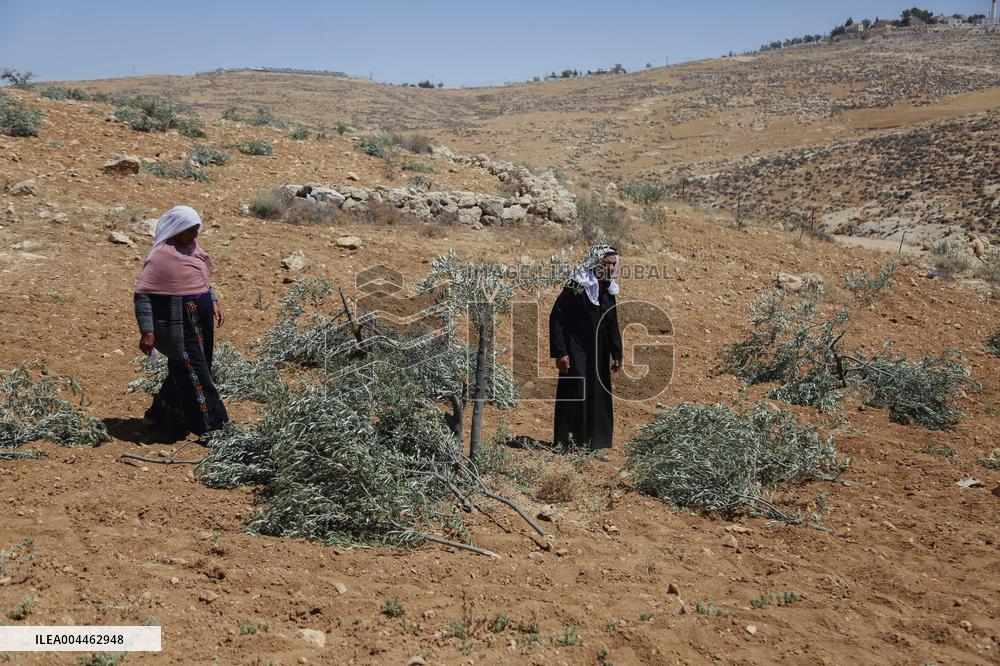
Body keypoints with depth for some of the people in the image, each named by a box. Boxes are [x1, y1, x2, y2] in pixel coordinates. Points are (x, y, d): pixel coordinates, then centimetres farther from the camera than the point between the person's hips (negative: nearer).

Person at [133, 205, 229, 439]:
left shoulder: (192, 247, 9)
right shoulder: (160, 255, -16)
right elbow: (142, 295, -17)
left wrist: (213, 301, 15)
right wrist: (147, 332, -22)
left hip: (201, 320, 8)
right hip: (178, 325, -8)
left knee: (182, 372, 17)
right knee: (194, 376, -3)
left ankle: (162, 414, 34)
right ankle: (211, 427, 2)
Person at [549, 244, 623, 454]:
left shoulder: (608, 290, 8)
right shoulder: (575, 286, -14)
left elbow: (612, 325, 16)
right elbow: (556, 318, -15)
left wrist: (617, 354, 14)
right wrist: (560, 352, -19)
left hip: (599, 354, 7)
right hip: (576, 352, -7)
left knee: (599, 397, 9)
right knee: (575, 394, -5)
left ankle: (595, 444, 20)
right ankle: (568, 443, 7)